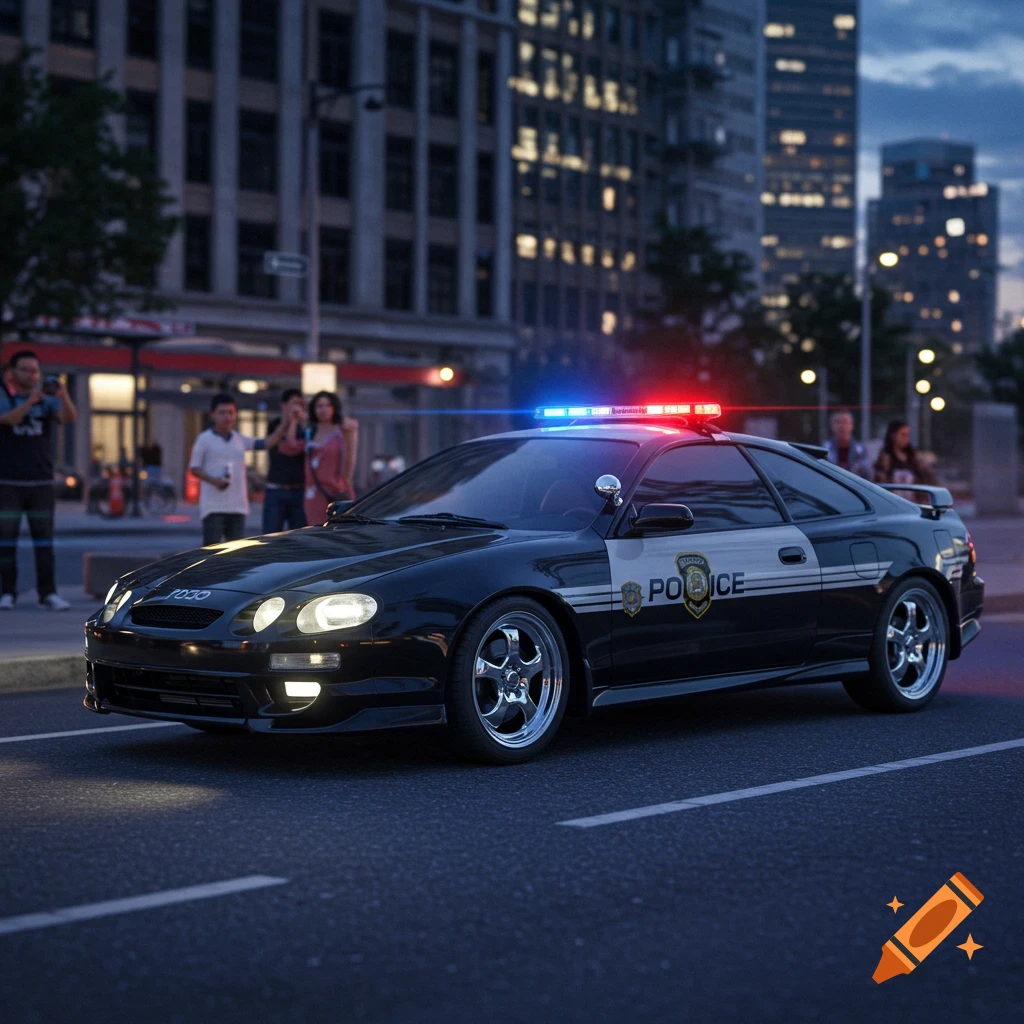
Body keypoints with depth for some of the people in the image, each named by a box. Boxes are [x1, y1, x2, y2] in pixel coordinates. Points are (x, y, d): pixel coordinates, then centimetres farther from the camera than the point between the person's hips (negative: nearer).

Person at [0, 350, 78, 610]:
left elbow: (70, 417, -12)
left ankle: (48, 593, 0)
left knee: (44, 541, 0)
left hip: (41, 483, 2)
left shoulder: (48, 400, 6)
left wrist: (64, 396, -32)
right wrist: (31, 401, -37)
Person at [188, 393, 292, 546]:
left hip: (238, 506, 5)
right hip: (213, 506, -5)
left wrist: (285, 423, -3)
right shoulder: (204, 440, -1)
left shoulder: (240, 440, 12)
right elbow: (194, 468, -1)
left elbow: (267, 442, 8)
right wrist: (214, 480, -18)